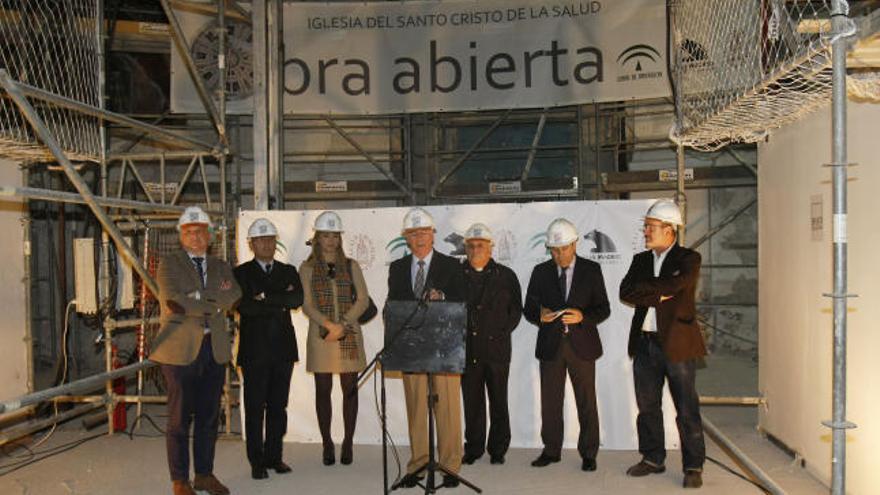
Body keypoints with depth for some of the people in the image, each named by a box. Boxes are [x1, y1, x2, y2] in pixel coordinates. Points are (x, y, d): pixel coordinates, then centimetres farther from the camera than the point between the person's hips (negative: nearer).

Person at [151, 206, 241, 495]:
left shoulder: (220, 266, 16)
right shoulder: (169, 263, 3)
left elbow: (233, 297, -3)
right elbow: (172, 301, -13)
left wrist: (197, 299, -14)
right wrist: (214, 303, -8)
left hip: (215, 349, 4)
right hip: (181, 349, -4)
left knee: (209, 416, 10)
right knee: (180, 417, 1)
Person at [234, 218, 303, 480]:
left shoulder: (288, 271, 12)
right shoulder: (241, 273, 2)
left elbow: (297, 299, -5)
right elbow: (244, 306, -13)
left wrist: (266, 297, -12)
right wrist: (280, 303, -10)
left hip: (283, 348, 3)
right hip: (255, 349, -3)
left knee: (278, 406, 8)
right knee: (255, 407, 2)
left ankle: (274, 456, 18)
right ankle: (257, 461, 11)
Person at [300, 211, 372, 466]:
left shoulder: (351, 266, 9)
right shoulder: (308, 268, 6)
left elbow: (362, 300, 2)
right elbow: (307, 305, -2)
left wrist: (343, 324, -11)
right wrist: (330, 325, -15)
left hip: (349, 334, 1)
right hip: (320, 335, -1)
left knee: (350, 388, 2)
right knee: (323, 390, 3)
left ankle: (348, 443, 12)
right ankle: (327, 444, 13)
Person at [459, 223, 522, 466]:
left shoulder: (506, 276, 6)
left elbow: (515, 310, 7)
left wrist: (501, 333, -1)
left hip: (497, 348, -1)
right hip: (467, 349, 1)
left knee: (499, 401, 5)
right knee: (471, 401, 6)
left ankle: (498, 449, 17)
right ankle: (473, 448, 18)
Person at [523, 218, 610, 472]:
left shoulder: (592, 270, 1)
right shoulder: (540, 272, 5)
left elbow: (603, 309, 0)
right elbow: (528, 309, 7)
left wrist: (583, 316, -19)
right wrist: (539, 316, -16)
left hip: (582, 345, -1)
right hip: (550, 346, 2)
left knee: (587, 402, 4)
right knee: (550, 402, 8)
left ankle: (588, 453, 17)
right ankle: (551, 450, 21)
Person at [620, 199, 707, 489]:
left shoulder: (688, 259, -2)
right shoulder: (641, 260, 13)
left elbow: (674, 286, -21)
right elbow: (626, 292, -2)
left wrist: (644, 289, -10)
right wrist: (659, 294, -11)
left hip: (677, 342, -5)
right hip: (644, 343, 5)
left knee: (686, 408, 1)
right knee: (647, 406, 12)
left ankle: (693, 467, 12)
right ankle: (653, 459, 25)